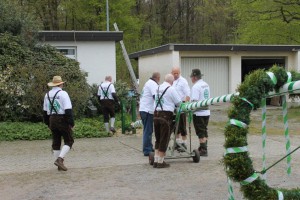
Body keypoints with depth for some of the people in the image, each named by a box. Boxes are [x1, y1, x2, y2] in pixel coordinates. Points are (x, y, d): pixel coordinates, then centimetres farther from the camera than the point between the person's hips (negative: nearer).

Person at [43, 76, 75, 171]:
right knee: (69, 141, 4)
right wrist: (71, 123, -13)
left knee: (56, 142, 12)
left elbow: (45, 111, 14)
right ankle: (60, 159, -13)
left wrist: (48, 123, 22)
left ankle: (59, 165, 16)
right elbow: (68, 110, -17)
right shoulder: (63, 94, -11)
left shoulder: (47, 95, 9)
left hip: (52, 120, 6)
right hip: (63, 120, -6)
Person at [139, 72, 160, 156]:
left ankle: (149, 148, 25)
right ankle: (147, 150, -5)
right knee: (148, 131, -7)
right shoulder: (153, 84, -11)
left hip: (143, 109, 10)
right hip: (148, 110, -10)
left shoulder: (148, 83, 20)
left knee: (147, 130, 17)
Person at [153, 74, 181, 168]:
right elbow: (178, 103, -3)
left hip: (156, 114, 6)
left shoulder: (158, 88, 13)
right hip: (166, 115, -6)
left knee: (158, 139, 15)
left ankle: (156, 161, 16)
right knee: (164, 139, 2)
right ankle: (160, 162, 6)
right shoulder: (171, 89, -8)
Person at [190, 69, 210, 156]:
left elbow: (194, 101, -24)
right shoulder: (206, 85, 11)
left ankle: (203, 150, 0)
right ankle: (204, 148, 25)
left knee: (201, 133, -2)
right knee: (204, 131, 16)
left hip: (199, 113, -8)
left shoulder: (196, 86, -17)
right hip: (206, 111, 9)